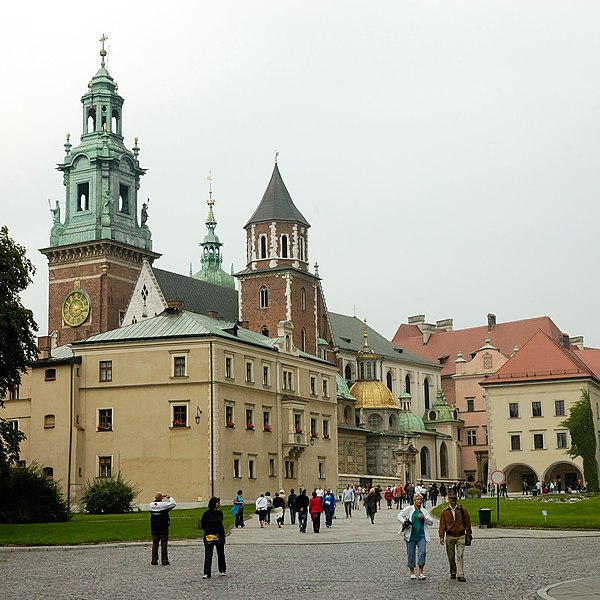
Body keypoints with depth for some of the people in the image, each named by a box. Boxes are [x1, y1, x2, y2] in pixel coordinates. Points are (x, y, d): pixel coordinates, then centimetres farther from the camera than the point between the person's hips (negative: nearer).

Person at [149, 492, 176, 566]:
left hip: (154, 528, 4)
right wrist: (169, 497, 7)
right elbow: (174, 504, -5)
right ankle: (164, 560, 0)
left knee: (155, 544, 9)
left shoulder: (151, 505, -1)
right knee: (164, 544, 2)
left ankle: (154, 560, 7)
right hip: (163, 528, -4)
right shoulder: (164, 505, -15)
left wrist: (161, 497, 20)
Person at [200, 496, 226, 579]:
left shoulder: (220, 513, 3)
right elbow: (202, 525, 2)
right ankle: (206, 574, -6)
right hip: (209, 537, -4)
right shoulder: (207, 513, -9)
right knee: (208, 555, -6)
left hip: (219, 537, 4)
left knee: (221, 554, 14)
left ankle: (222, 570, 31)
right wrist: (208, 531, 3)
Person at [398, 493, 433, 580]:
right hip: (411, 536, -2)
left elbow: (431, 522, 10)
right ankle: (412, 572, 17)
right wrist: (404, 521, -20)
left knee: (422, 552, -12)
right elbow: (399, 515, -1)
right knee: (411, 554, 3)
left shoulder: (424, 511, 12)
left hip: (421, 536, 2)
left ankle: (420, 572, -6)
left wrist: (424, 517, -8)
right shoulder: (409, 509, 3)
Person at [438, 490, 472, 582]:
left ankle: (461, 575, -12)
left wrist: (468, 535, 4)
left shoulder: (462, 510, 2)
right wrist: (441, 536, -5)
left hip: (460, 536, -2)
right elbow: (442, 524, 3)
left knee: (460, 555, -11)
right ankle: (453, 573, 24)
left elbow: (467, 523, 6)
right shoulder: (445, 511, 4)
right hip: (449, 536, 2)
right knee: (451, 557, 9)